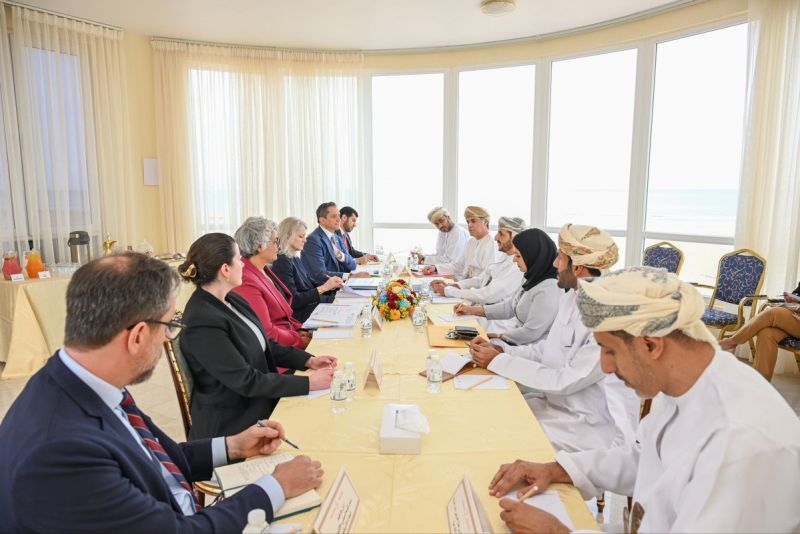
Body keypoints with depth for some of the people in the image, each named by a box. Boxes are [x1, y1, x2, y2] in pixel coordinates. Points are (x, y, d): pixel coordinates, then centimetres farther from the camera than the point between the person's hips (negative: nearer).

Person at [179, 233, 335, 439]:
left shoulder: (232, 299, 3)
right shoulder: (202, 322, -23)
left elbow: (264, 344, 12)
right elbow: (246, 381, -23)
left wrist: (308, 360, 0)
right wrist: (309, 383, -20)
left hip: (262, 404, 8)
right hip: (232, 427, -7)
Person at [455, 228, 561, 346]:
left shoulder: (549, 290, -25)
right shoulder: (532, 279, 6)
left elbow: (530, 334, -23)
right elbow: (509, 307, 13)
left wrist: (498, 336, -10)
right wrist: (472, 310, 10)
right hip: (517, 338, 8)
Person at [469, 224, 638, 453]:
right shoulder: (571, 298, 2)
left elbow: (566, 381, -25)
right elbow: (546, 349, 11)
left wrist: (498, 361, -19)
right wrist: (501, 349, -5)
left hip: (594, 425, -7)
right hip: (555, 399, 7)